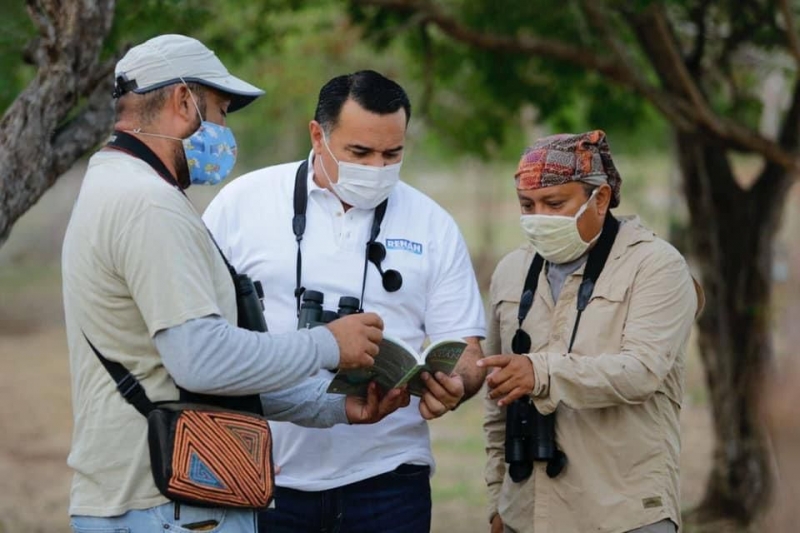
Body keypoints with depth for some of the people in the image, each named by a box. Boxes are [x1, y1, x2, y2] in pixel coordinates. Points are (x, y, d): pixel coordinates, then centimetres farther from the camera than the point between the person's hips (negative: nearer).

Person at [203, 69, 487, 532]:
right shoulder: (243, 202, 3)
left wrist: (454, 387, -17)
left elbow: (465, 348, 6)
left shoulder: (432, 226, 7)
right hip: (260, 476, -1)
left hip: (385, 479, 1)